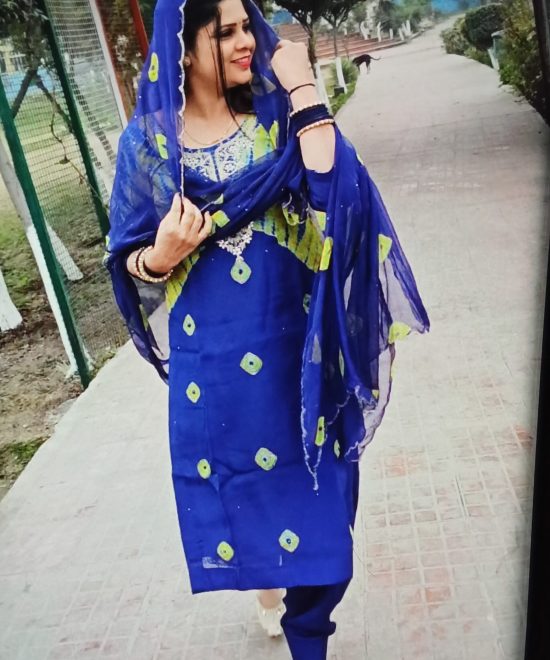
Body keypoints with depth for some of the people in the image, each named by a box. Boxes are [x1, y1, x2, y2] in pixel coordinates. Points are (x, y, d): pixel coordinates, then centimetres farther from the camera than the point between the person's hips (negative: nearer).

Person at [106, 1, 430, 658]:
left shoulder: (275, 114, -2)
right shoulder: (147, 141, -2)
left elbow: (333, 190, -20)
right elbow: (128, 260, 1)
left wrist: (304, 90, -17)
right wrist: (162, 256, -20)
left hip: (291, 344, 0)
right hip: (210, 355, 0)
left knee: (304, 476, 9)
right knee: (234, 472, 15)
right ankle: (266, 584, 48)